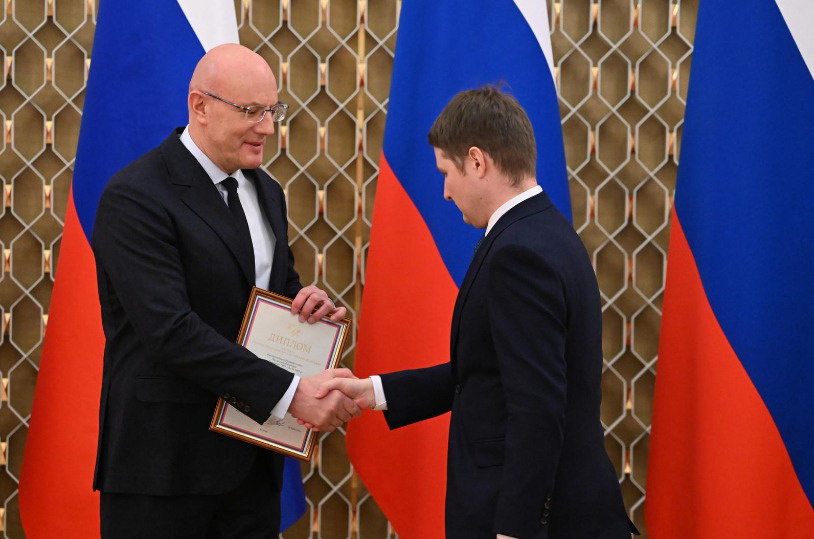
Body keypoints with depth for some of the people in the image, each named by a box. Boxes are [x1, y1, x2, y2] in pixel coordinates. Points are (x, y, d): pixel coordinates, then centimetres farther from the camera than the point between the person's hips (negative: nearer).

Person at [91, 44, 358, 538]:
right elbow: (171, 330, -22)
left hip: (253, 460, 7)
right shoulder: (136, 197, -13)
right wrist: (290, 394, -25)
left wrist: (309, 302, -3)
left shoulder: (266, 193, 13)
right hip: (166, 459, -7)